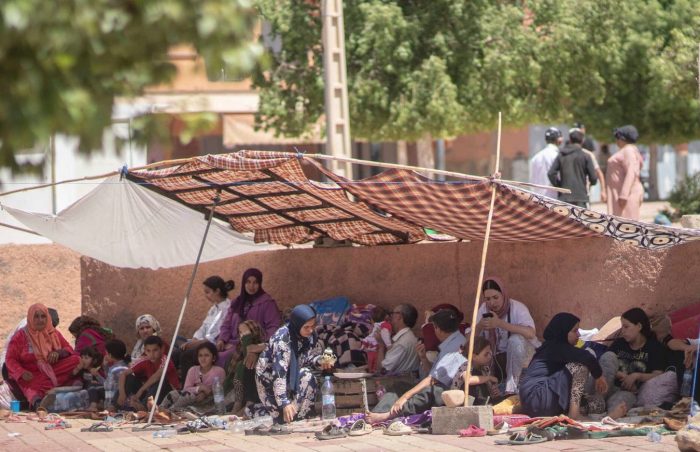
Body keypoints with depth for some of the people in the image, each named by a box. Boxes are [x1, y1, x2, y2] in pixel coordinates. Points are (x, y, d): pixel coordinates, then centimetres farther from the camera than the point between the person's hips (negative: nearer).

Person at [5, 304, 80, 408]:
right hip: (32, 375, -5)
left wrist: (58, 352, -9)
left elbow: (69, 350, 15)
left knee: (76, 360, -21)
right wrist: (21, 373, -19)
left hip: (53, 371, 5)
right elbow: (10, 359, 1)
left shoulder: (53, 333, 15)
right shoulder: (20, 336, 4)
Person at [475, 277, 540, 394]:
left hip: (523, 355, -4)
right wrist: (479, 326, -30)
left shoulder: (517, 308, -20)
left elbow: (530, 333, -39)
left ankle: (512, 386, -26)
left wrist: (500, 323, -42)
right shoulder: (483, 309, -5)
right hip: (498, 357, 4)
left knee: (515, 339, -35)